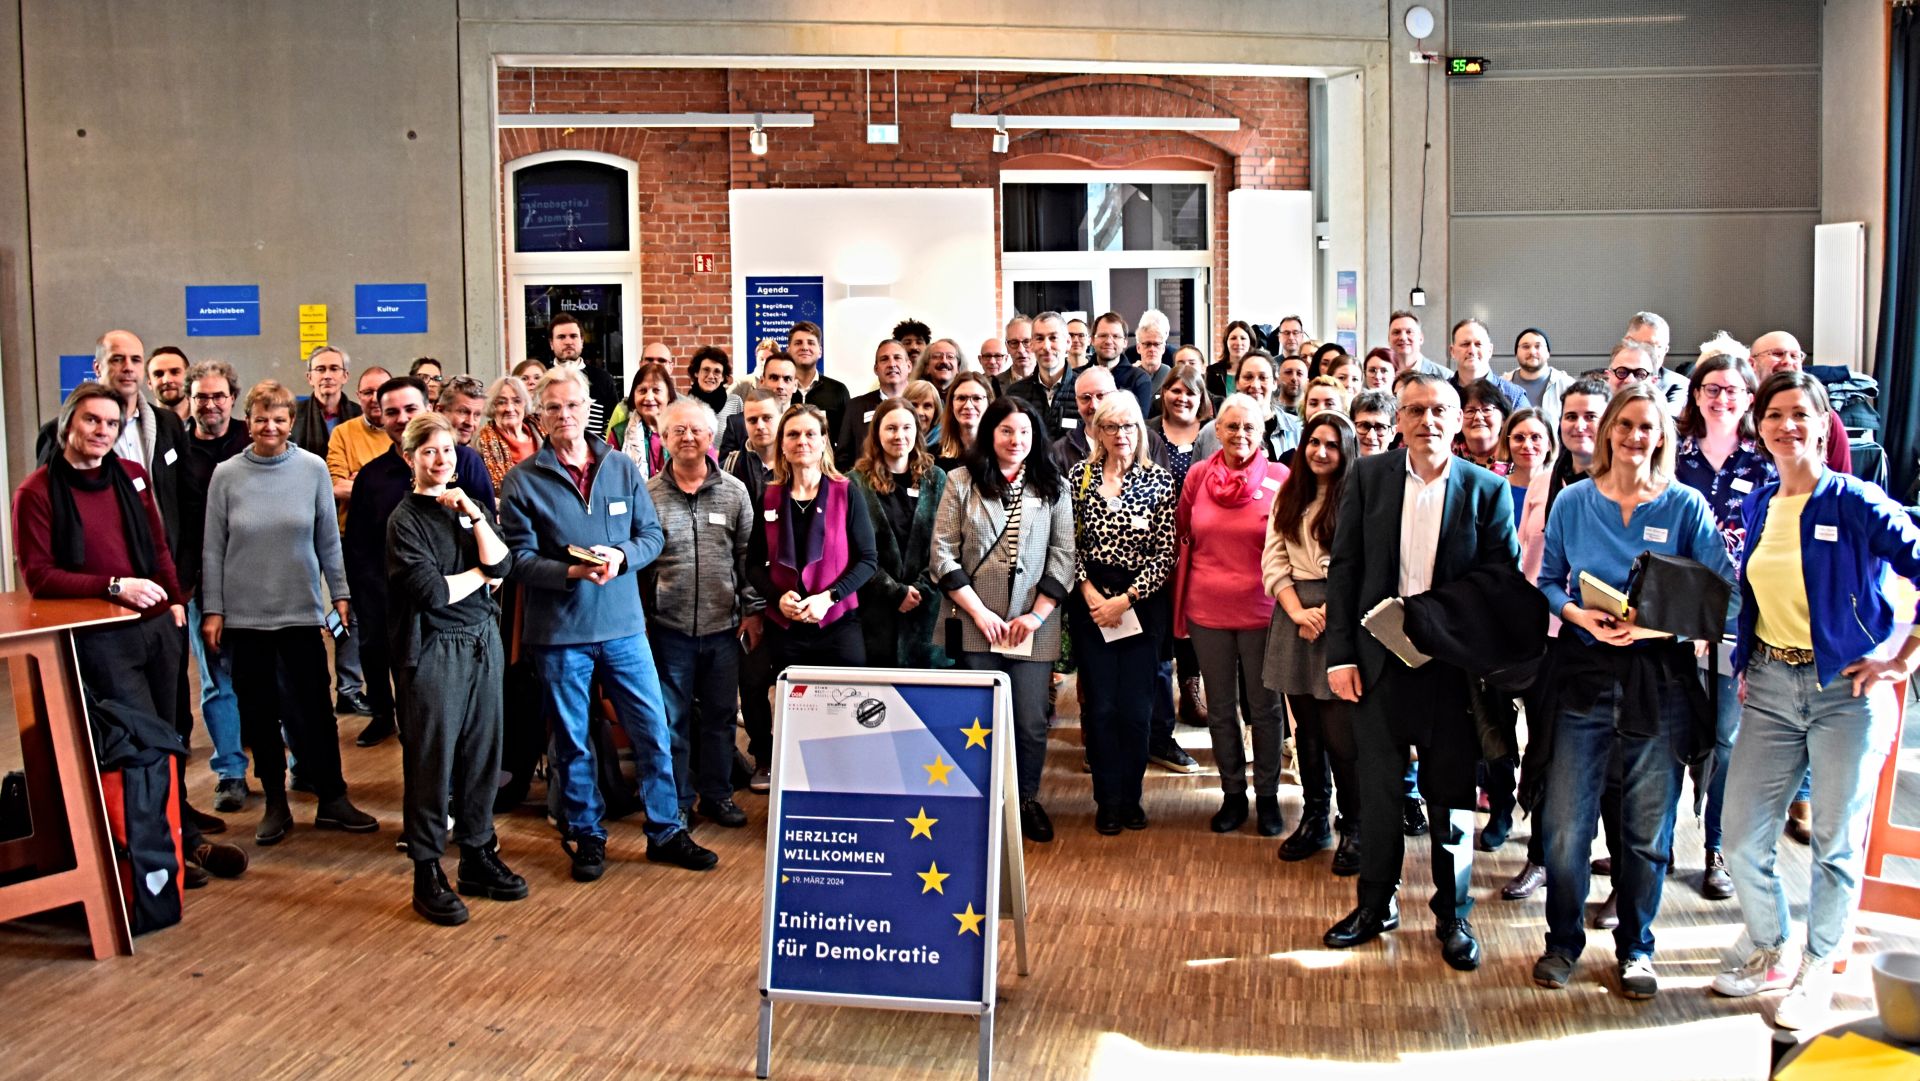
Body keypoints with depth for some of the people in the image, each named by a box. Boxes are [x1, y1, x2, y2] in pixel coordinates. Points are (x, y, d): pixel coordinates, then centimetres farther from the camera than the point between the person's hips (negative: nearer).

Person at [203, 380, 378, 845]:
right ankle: (275, 803, 19)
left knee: (312, 710, 1)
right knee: (259, 712, 8)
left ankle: (332, 798, 11)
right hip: (245, 613, 1)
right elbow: (213, 549, 1)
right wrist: (212, 610, -1)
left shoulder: (313, 469, -2)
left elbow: (329, 539, 4)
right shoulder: (227, 475, -2)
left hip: (301, 610, -1)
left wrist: (339, 594, 2)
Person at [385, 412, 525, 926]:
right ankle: (428, 874, 9)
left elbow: (502, 565, -3)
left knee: (482, 750, 9)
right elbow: (432, 592, -16)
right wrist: (481, 575, -3)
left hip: (482, 641, 5)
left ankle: (478, 856, 22)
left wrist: (474, 514, -11)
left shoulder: (468, 507, 11)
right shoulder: (405, 518, -6)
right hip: (433, 648, -5)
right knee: (432, 761, -1)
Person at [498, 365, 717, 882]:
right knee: (571, 741, 10)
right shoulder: (523, 480, -4)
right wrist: (571, 572, -23)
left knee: (653, 731, 6)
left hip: (623, 624, 2)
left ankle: (665, 831, 21)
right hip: (559, 631, -2)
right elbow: (520, 557, -8)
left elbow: (652, 534, 4)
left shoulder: (622, 467, 3)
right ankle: (585, 837, 26)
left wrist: (621, 557, -16)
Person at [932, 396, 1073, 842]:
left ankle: (1026, 799, 22)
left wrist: (1037, 614, -6)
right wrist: (980, 613, -7)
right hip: (976, 623, -1)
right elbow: (943, 554, -2)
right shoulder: (962, 482, 2)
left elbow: (1063, 556, 3)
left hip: (1034, 626, 1)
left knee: (1031, 722, 0)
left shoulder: (1053, 487, 6)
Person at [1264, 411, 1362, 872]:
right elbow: (1273, 560, 7)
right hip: (1295, 615, 5)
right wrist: (1297, 611, -6)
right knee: (1306, 727, 12)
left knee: (1341, 731, -6)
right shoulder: (1288, 497, 12)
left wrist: (1326, 614, -14)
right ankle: (1313, 820, 24)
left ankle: (1353, 830, 7)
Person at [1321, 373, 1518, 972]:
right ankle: (1375, 905, 28)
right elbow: (1344, 568, 1)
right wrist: (1340, 654, -4)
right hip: (1379, 661, 1)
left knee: (1452, 798, 9)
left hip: (1453, 667, -1)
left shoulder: (1487, 490, -2)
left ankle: (1453, 916, 24)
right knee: (1378, 791, 11)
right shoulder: (1368, 477, 1)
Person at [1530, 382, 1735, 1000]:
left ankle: (1635, 948, 25)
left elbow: (1719, 590, -3)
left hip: (1658, 679, 0)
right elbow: (1548, 580, 7)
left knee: (1648, 827, 8)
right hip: (1583, 672, 1)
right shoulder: (1573, 501, 4)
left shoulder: (1686, 506, 0)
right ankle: (1564, 941, 18)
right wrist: (1581, 615, -12)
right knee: (1565, 823, -1)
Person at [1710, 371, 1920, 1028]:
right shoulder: (1758, 505, 8)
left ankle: (1816, 973, 22)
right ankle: (1770, 953, 27)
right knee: (1742, 836, 5)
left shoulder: (1855, 503, -11)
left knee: (1837, 842, 5)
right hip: (1771, 686, 5)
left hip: (1846, 689, -5)